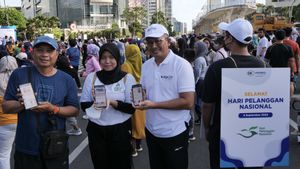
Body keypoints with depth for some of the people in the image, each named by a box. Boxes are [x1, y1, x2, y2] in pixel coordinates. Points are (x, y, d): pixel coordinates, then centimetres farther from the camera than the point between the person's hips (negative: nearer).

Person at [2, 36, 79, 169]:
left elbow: (74, 110, 0)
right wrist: (21, 104, -22)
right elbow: (5, 107, -1)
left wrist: (53, 109, -18)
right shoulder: (19, 75, -3)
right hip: (26, 147, 0)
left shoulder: (67, 80, -1)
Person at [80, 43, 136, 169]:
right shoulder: (91, 77, 1)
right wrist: (94, 104, -19)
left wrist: (113, 102, -23)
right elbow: (83, 104, 2)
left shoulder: (127, 78, -5)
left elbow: (132, 108, -8)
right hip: (96, 130, 2)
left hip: (120, 130, -2)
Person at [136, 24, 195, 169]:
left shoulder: (182, 65, -15)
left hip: (174, 133, -6)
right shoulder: (146, 65, 4)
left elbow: (188, 102, -20)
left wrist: (154, 104, -24)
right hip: (151, 130, 6)